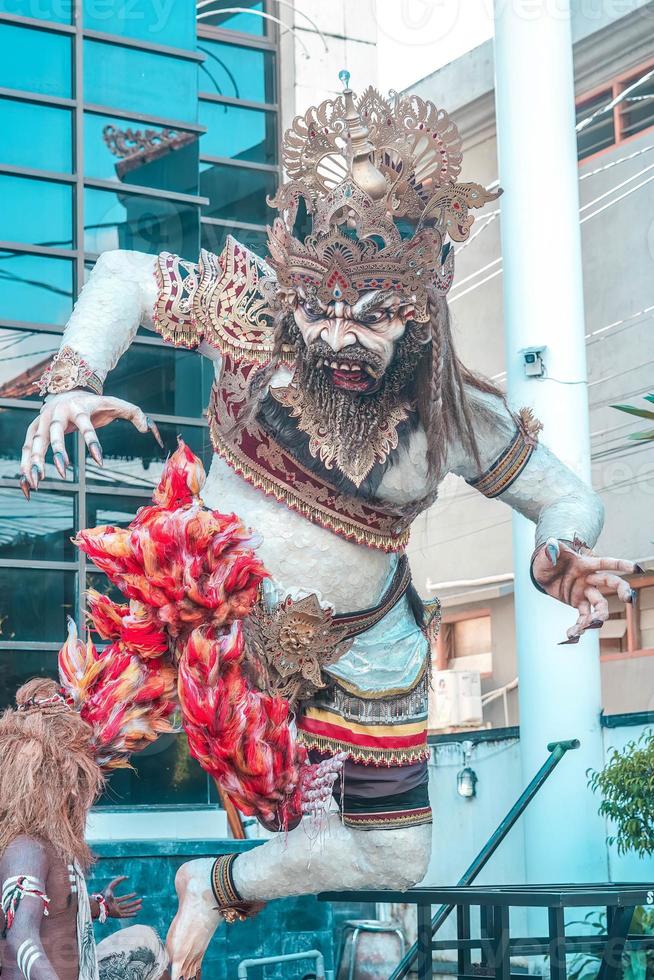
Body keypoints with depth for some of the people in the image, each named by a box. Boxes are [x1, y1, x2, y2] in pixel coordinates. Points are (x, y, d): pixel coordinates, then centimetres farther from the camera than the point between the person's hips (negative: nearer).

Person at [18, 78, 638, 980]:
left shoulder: (452, 415, -21)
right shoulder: (254, 316, -25)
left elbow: (568, 499, -8)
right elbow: (126, 278, -13)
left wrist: (562, 557, -32)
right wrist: (74, 380, -31)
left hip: (358, 656, 1)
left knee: (394, 858, 8)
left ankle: (220, 886, 30)